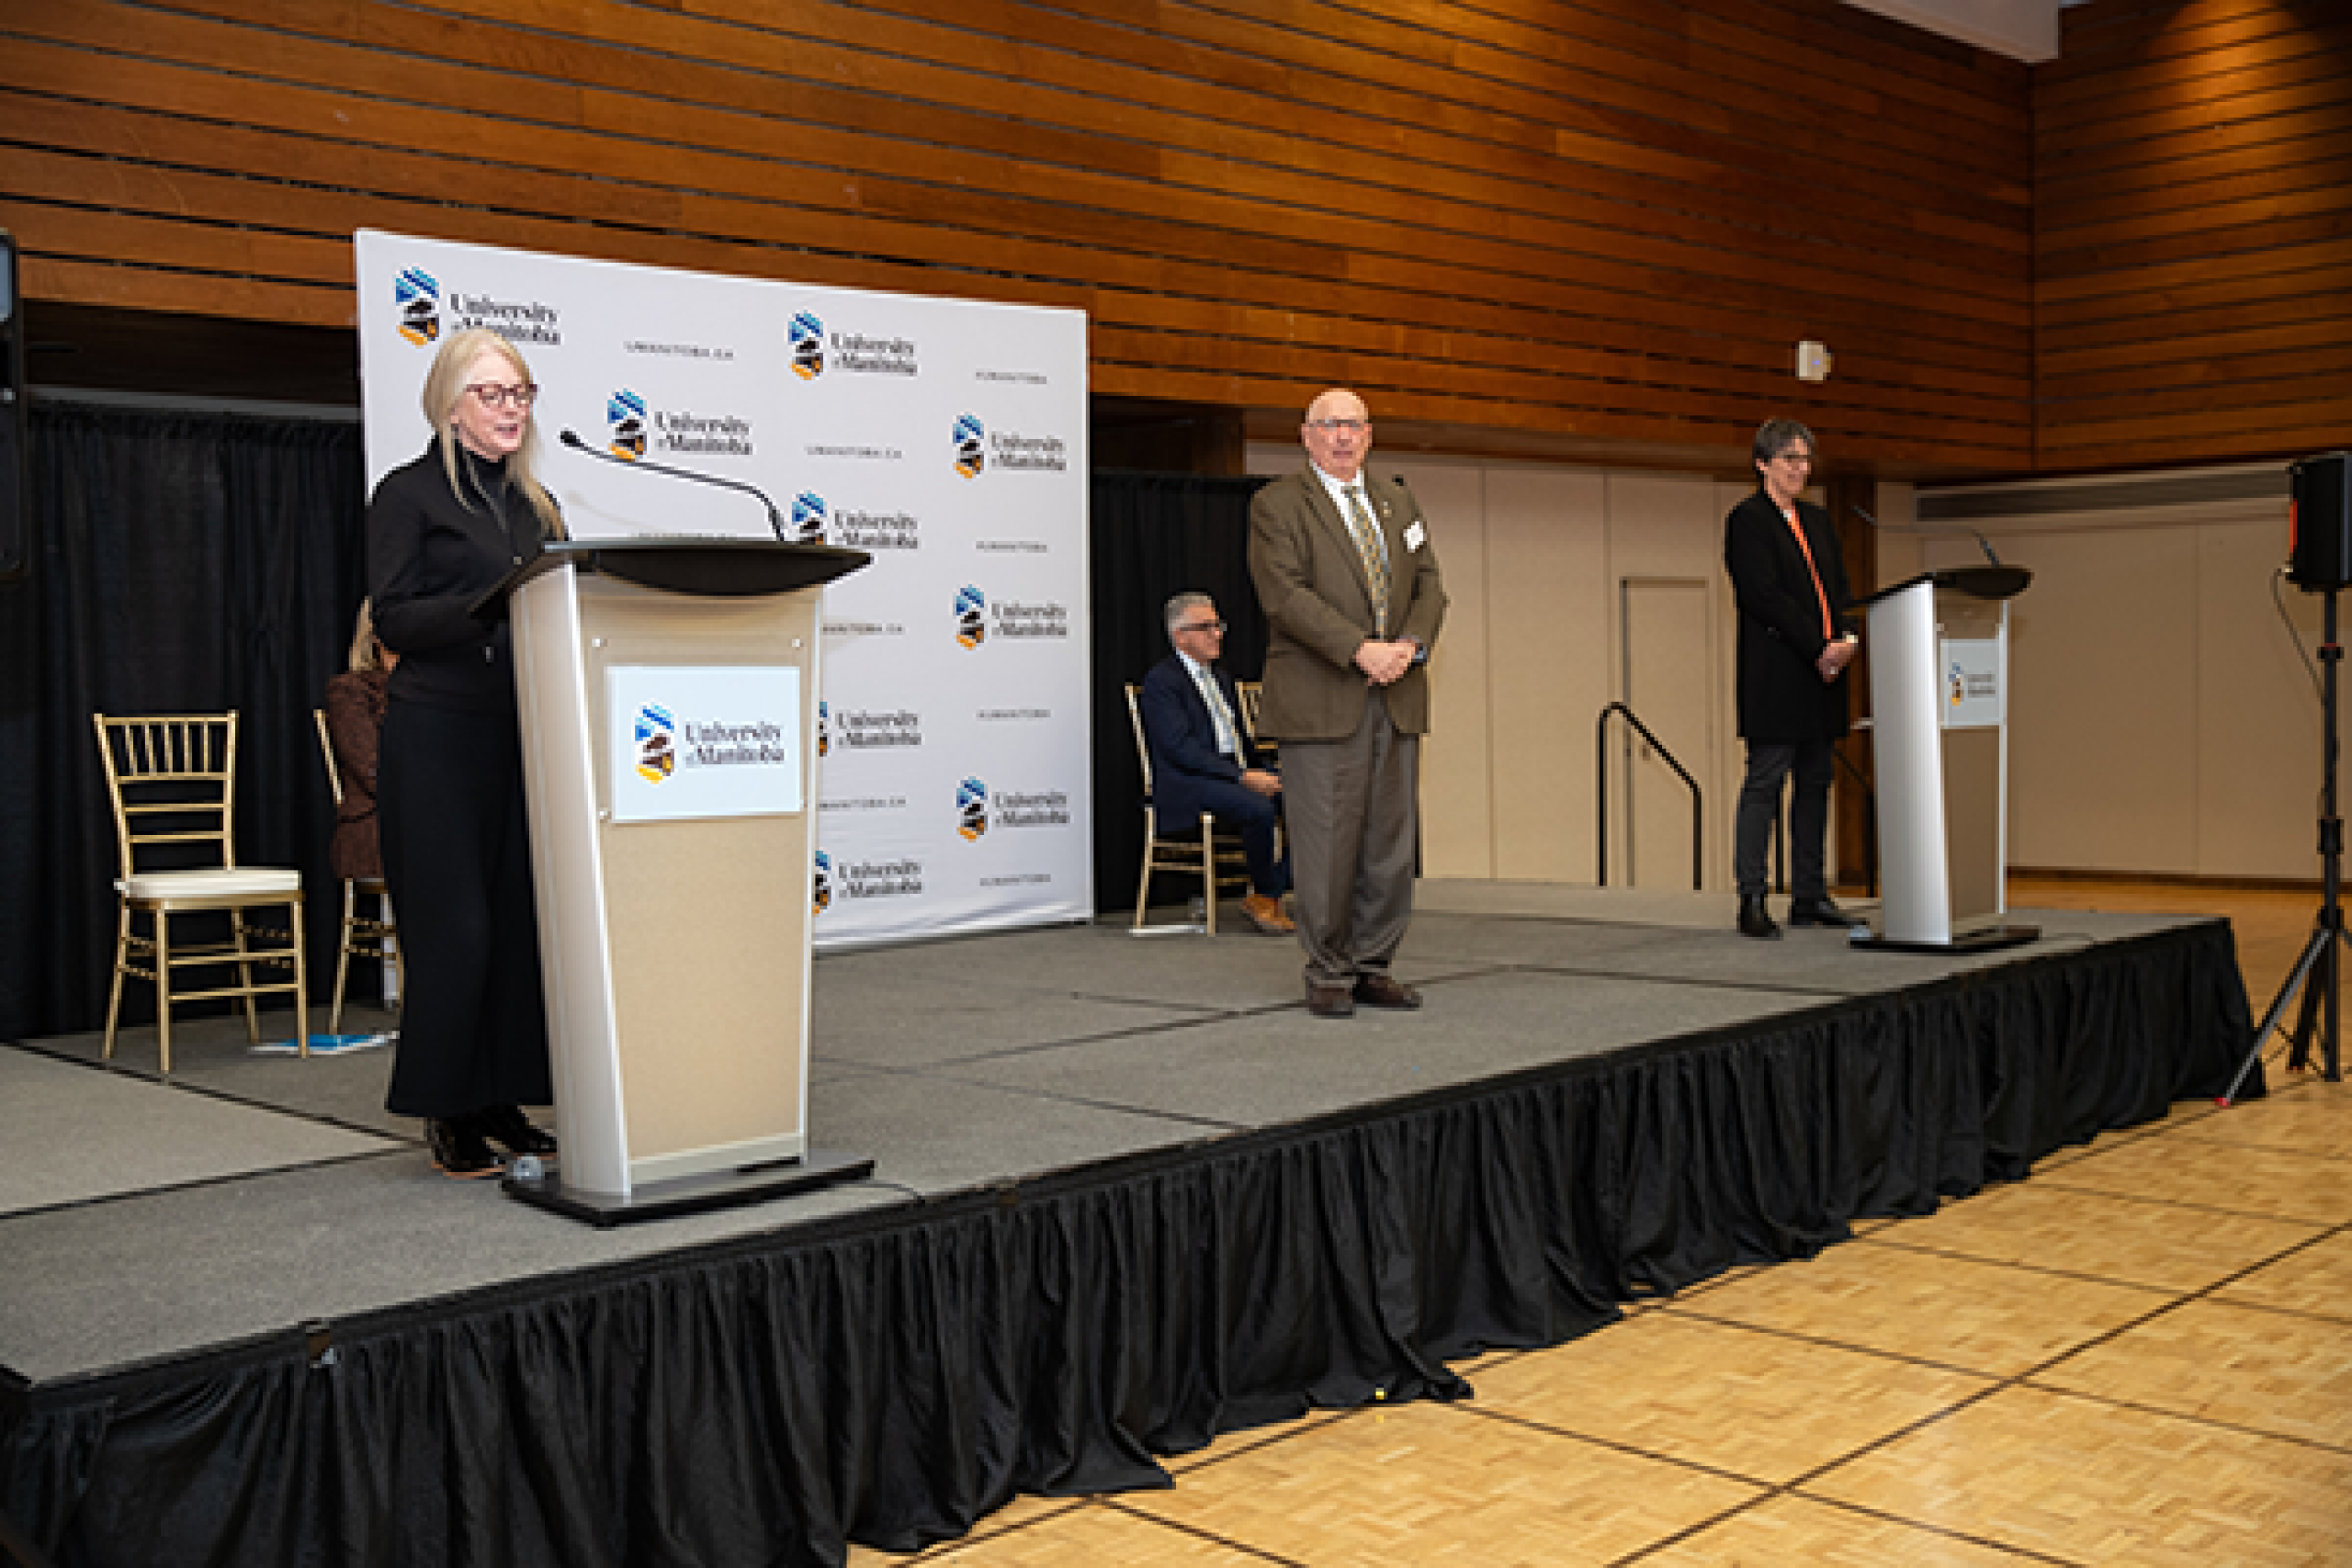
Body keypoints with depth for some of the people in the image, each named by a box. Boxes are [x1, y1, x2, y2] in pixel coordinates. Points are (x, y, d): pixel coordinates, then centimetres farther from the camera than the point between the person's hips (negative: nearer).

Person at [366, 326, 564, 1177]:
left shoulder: (535, 505, 19)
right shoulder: (409, 494, 1)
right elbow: (393, 621, -9)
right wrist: (488, 602, -22)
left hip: (521, 732, 6)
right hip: (437, 734, -6)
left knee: (520, 919, 3)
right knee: (455, 927, -7)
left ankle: (499, 1101, 11)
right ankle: (447, 1113, 3)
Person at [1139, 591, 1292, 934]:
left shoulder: (1221, 678, 23)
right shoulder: (1161, 681, -5)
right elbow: (1181, 748, -16)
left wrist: (1261, 773, 5)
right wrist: (1243, 777, -22)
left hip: (1236, 773, 8)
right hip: (1188, 784, -8)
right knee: (1259, 808, -33)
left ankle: (1270, 895, -7)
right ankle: (1263, 896, -12)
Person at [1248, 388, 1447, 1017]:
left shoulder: (1399, 504, 19)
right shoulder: (1277, 504, 0)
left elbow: (1429, 584, 13)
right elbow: (1285, 594, -11)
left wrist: (1411, 644, -7)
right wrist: (1361, 650, -19)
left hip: (1396, 700, 5)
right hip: (1321, 700, -5)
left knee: (1392, 840, 5)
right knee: (1327, 841, -4)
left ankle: (1372, 966, 16)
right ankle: (1328, 973, 7)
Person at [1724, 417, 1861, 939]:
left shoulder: (1818, 520, 19)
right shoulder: (1748, 519, -6)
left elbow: (1838, 588, 16)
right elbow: (1765, 596, -14)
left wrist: (1846, 639, -3)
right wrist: (1818, 649, -16)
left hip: (1821, 678, 8)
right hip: (1775, 678, -8)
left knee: (1816, 785, 9)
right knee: (1764, 785, -7)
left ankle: (1810, 896, 15)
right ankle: (1752, 901, -4)